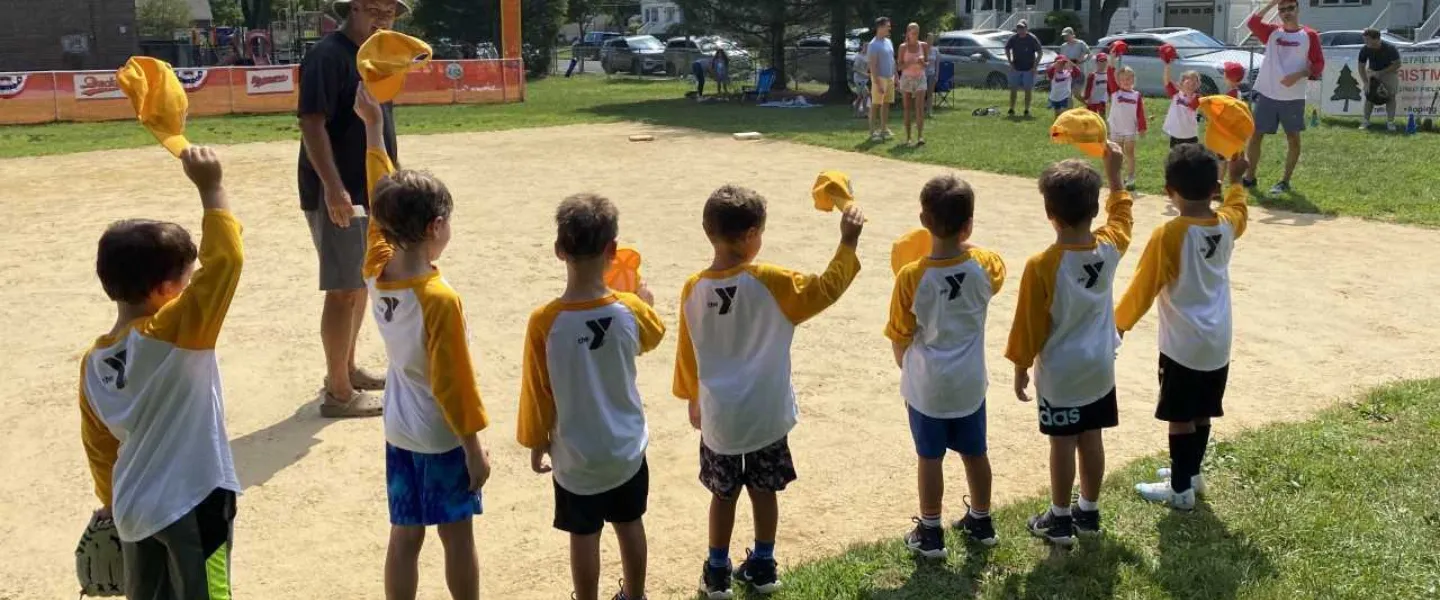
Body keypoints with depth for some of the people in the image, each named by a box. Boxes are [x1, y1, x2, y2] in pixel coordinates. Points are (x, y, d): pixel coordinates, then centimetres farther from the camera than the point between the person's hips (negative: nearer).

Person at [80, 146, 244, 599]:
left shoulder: (93, 361, 2)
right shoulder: (174, 334, -20)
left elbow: (99, 447, 12)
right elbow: (226, 259, -27)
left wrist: (113, 504, 25)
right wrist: (211, 189, -19)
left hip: (134, 510, 7)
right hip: (193, 505, -7)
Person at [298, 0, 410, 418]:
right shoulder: (328, 56, -14)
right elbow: (312, 124, -21)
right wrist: (333, 188, -28)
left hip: (372, 192, 10)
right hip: (338, 195, -10)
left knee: (362, 283, 17)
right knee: (343, 290, -6)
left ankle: (347, 369, 31)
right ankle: (339, 392, 1)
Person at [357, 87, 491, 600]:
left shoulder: (375, 273, -8)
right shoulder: (440, 299, -25)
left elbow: (384, 206, 4)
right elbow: (452, 383, -20)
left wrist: (373, 126, 9)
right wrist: (474, 447, -11)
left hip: (400, 430, 6)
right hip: (443, 435, -6)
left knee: (404, 536, 14)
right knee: (457, 535, 9)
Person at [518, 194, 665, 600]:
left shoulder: (544, 321, -21)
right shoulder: (630, 310, -15)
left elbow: (537, 393, -11)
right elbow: (654, 335, 11)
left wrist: (536, 446, 4)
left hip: (575, 455, -3)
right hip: (627, 446, 3)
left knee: (584, 536, 12)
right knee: (630, 525, 21)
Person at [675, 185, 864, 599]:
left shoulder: (693, 290, -9)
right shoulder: (769, 282, -18)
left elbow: (687, 354, 2)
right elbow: (825, 289, -11)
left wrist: (692, 400, 16)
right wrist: (848, 242, -5)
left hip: (718, 416, 1)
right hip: (766, 413, -1)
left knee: (723, 495, 16)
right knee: (764, 491, 17)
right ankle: (762, 566, 31)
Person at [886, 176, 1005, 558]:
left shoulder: (911, 277, -20)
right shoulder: (984, 265, -12)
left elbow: (900, 339, -10)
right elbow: (998, 273, 16)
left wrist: (907, 369, 9)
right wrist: (966, 242, 12)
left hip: (927, 386, -3)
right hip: (970, 382, 3)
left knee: (930, 458, 10)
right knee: (975, 452, 18)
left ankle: (930, 533, 21)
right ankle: (981, 521, 35)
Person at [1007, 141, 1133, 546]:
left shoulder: (1041, 266, -23)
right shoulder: (1109, 247, -10)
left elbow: (1029, 326, -15)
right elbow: (1121, 215, 16)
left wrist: (1021, 368, -2)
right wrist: (1113, 174, 20)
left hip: (1059, 373, -5)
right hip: (1100, 367, 5)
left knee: (1063, 445, 6)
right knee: (1091, 440, 15)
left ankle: (1060, 520, 18)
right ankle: (1089, 512, 29)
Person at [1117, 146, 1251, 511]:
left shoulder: (1168, 235, -19)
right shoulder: (1226, 225, 0)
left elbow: (1143, 288, -13)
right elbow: (1239, 213, 27)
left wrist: (1120, 323, 0)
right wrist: (1237, 180, 41)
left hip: (1182, 345, -7)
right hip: (1218, 343, 7)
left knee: (1180, 417, 4)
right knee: (1201, 413, 19)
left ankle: (1181, 489, 12)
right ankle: (1190, 473, 34)